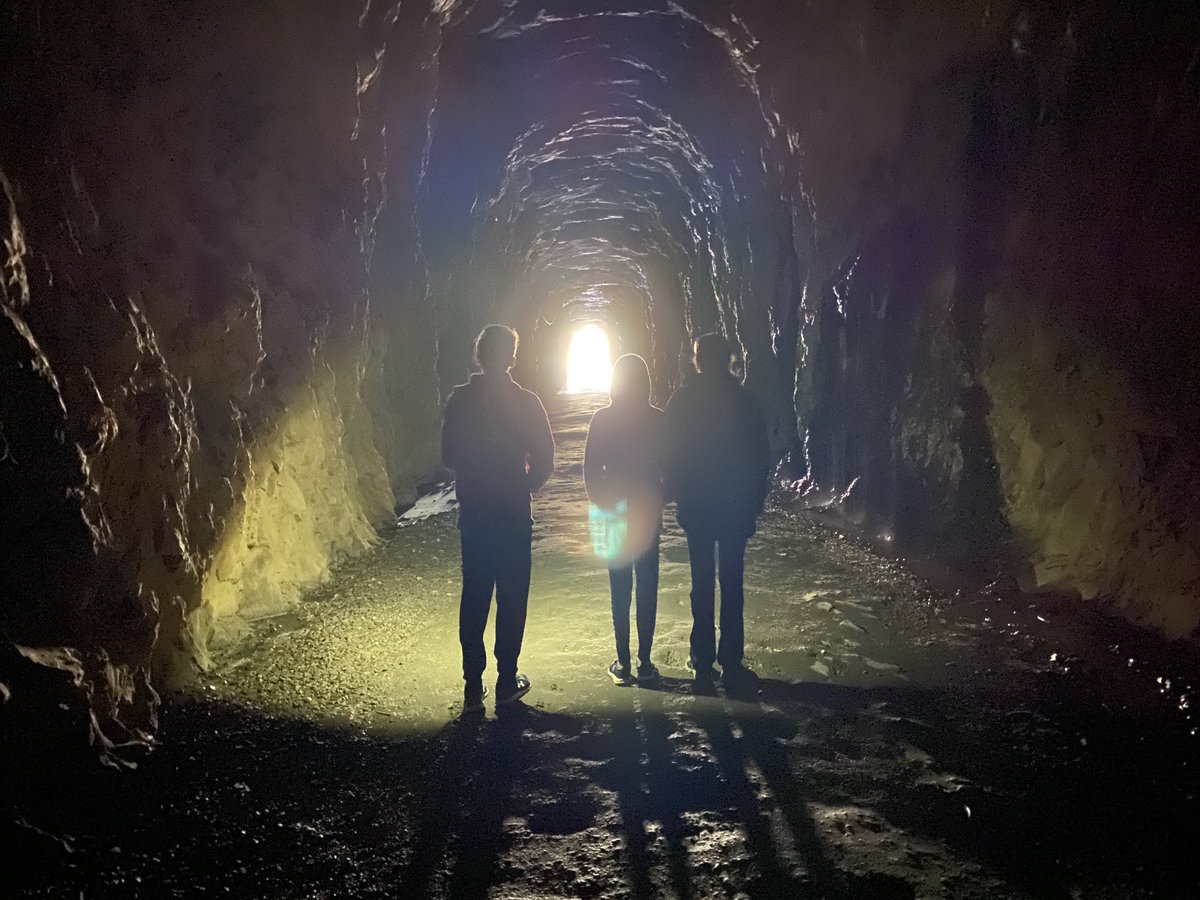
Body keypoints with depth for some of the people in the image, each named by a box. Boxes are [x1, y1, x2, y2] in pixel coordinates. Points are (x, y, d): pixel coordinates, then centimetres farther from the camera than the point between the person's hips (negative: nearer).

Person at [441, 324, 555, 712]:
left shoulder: (459, 399, -1)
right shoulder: (525, 401, -8)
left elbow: (448, 456, 5)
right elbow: (544, 460, -7)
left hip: (473, 513, 3)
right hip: (514, 513, -2)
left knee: (474, 597, 8)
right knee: (512, 597, 7)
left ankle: (473, 687, 10)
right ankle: (507, 681, 11)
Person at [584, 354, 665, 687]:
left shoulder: (602, 419, -5)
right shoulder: (658, 420, -3)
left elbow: (591, 471, -4)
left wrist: (601, 505, 8)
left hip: (614, 513, 0)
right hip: (648, 513, 0)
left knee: (620, 591, 5)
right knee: (647, 590, 6)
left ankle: (623, 664, 8)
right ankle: (645, 664, 9)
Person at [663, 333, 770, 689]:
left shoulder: (682, 400, -3)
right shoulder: (742, 399, -3)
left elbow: (669, 453, -2)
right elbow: (762, 454, -1)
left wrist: (677, 494, 9)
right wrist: (755, 498, 8)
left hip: (695, 507, 0)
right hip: (736, 505, 0)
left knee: (702, 582, 7)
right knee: (732, 582, 5)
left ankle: (703, 660, 10)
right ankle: (731, 662, 7)